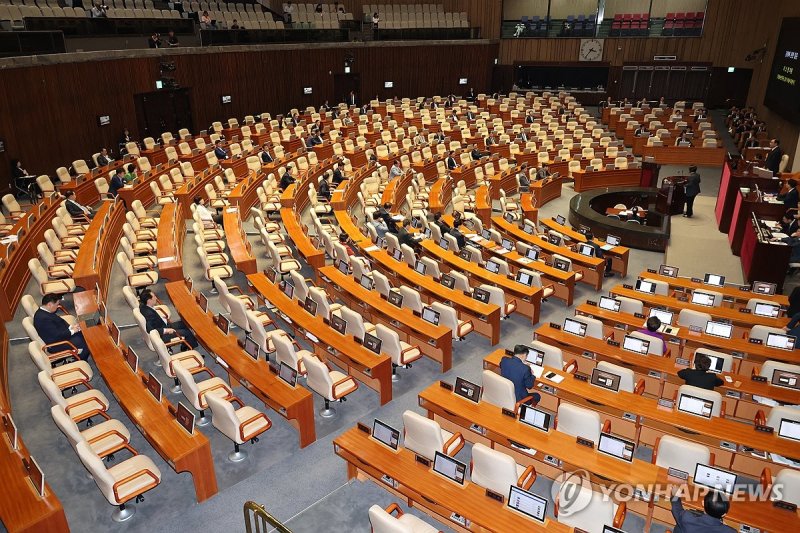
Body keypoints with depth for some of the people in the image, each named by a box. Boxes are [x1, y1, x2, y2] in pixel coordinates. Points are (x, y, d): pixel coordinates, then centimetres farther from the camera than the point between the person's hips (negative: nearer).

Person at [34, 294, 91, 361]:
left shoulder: (43, 312, 2)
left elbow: (60, 321, 12)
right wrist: (72, 331, -14)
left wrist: (70, 327, -4)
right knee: (85, 343, -10)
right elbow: (57, 335, -28)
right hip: (56, 345, -10)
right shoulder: (43, 318, -30)